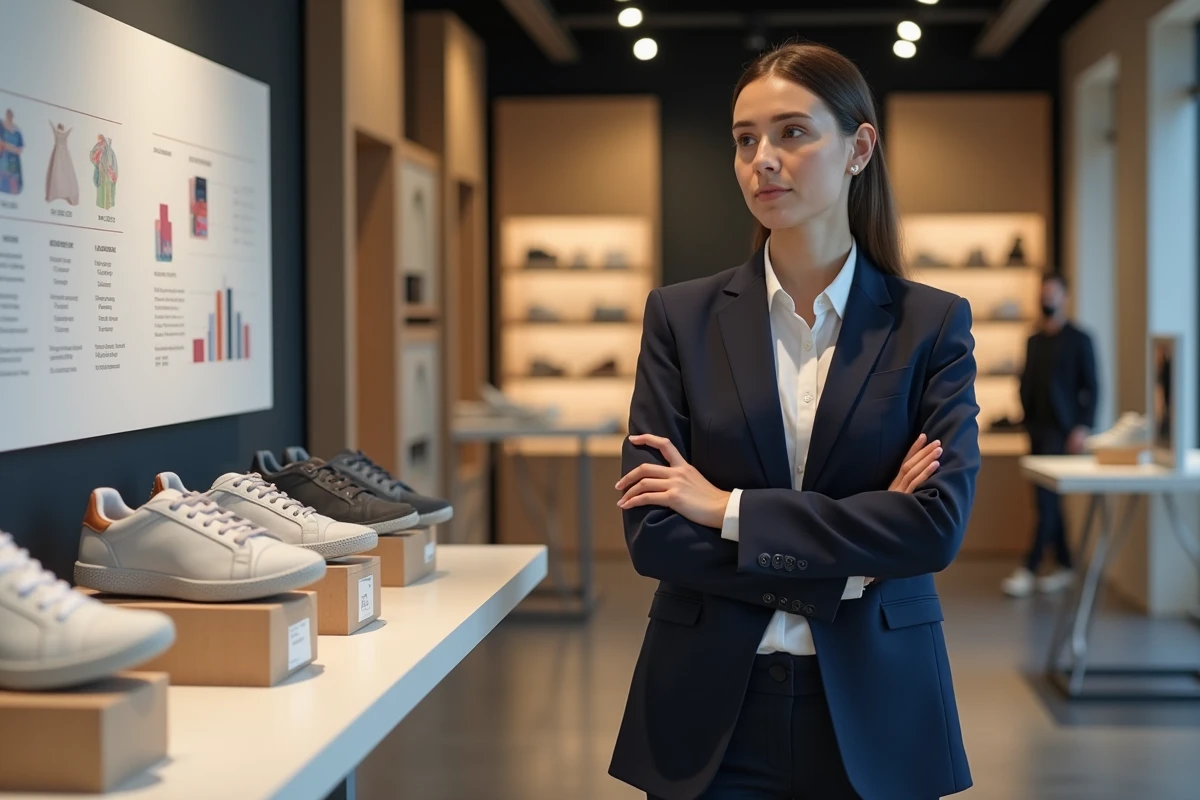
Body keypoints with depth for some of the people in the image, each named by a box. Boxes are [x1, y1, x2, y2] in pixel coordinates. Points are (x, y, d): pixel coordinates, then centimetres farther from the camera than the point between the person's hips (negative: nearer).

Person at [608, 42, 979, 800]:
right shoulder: (683, 317, 0)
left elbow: (939, 524, -13)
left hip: (873, 708, 0)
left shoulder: (932, 325, -1)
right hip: (711, 709, 0)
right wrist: (848, 564, -13)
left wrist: (731, 510, -15)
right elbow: (650, 533, -7)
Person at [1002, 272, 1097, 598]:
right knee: (1048, 501, 9)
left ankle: (1028, 570, -13)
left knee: (1047, 500, -10)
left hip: (1062, 431, -6)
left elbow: (1091, 387, -5)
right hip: (1036, 430, 6)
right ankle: (1064, 567, 16)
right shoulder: (1034, 341, 15)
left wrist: (1083, 427, -14)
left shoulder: (1078, 339, -2)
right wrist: (1027, 417, 3)